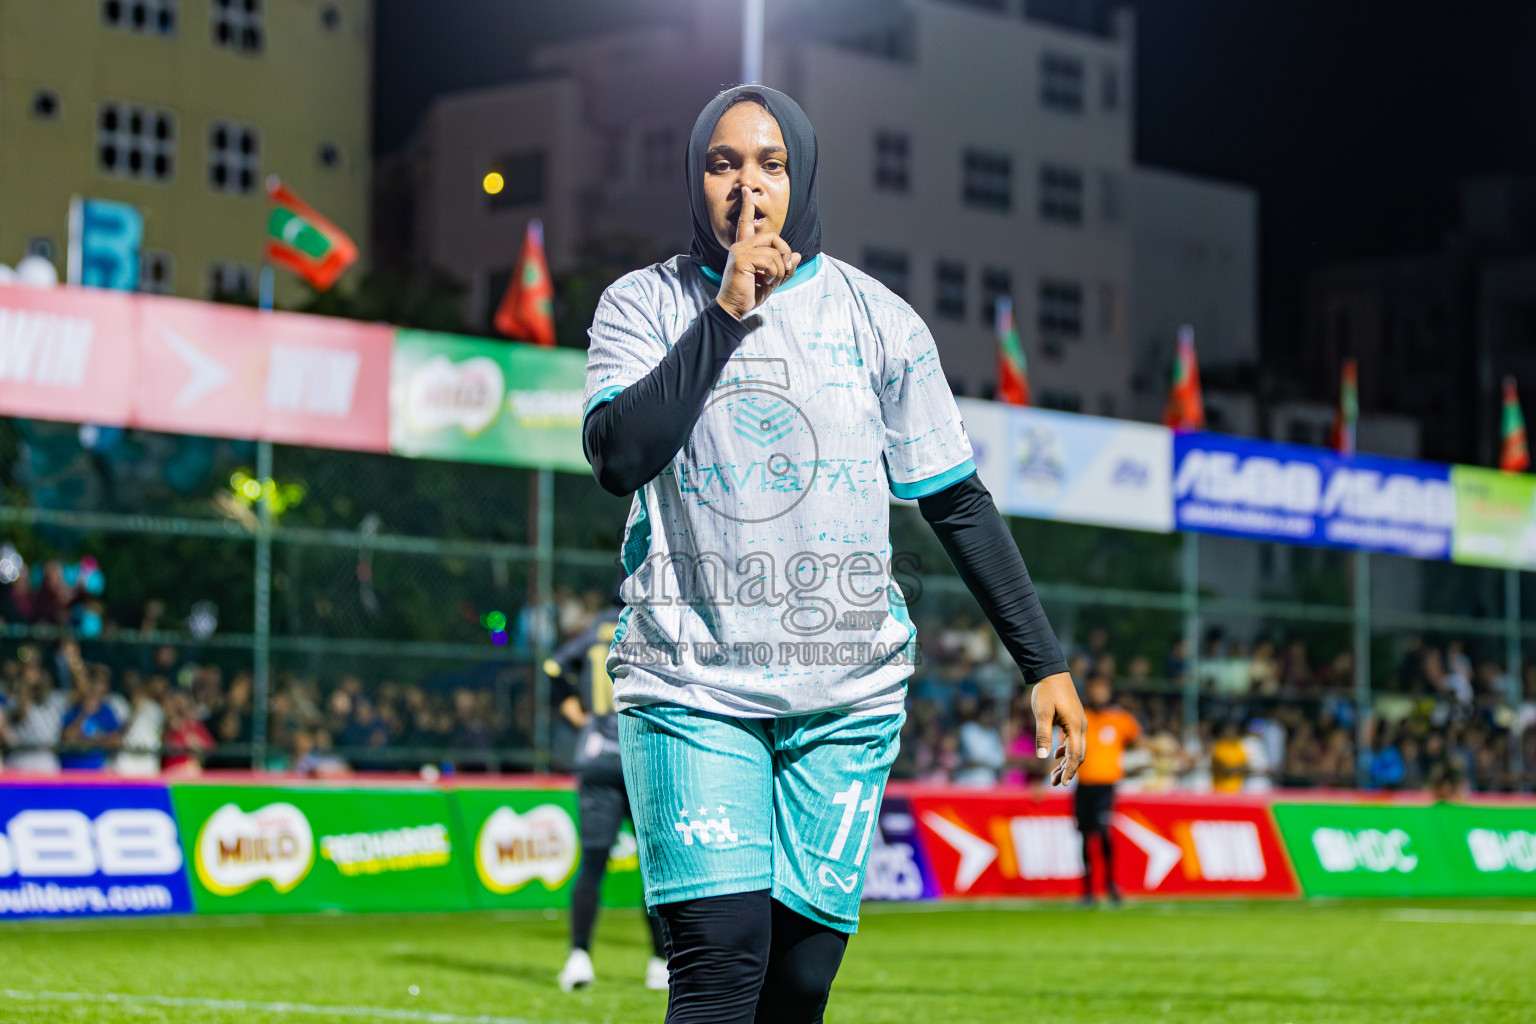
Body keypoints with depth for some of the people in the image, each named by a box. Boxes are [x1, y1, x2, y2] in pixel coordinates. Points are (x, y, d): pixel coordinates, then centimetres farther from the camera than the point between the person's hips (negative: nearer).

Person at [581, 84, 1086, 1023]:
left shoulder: (875, 318, 7)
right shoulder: (646, 305, 4)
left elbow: (959, 501, 10)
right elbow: (618, 457, -14)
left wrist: (1043, 661, 7)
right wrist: (728, 312, -13)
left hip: (848, 694, 2)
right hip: (691, 687, -2)